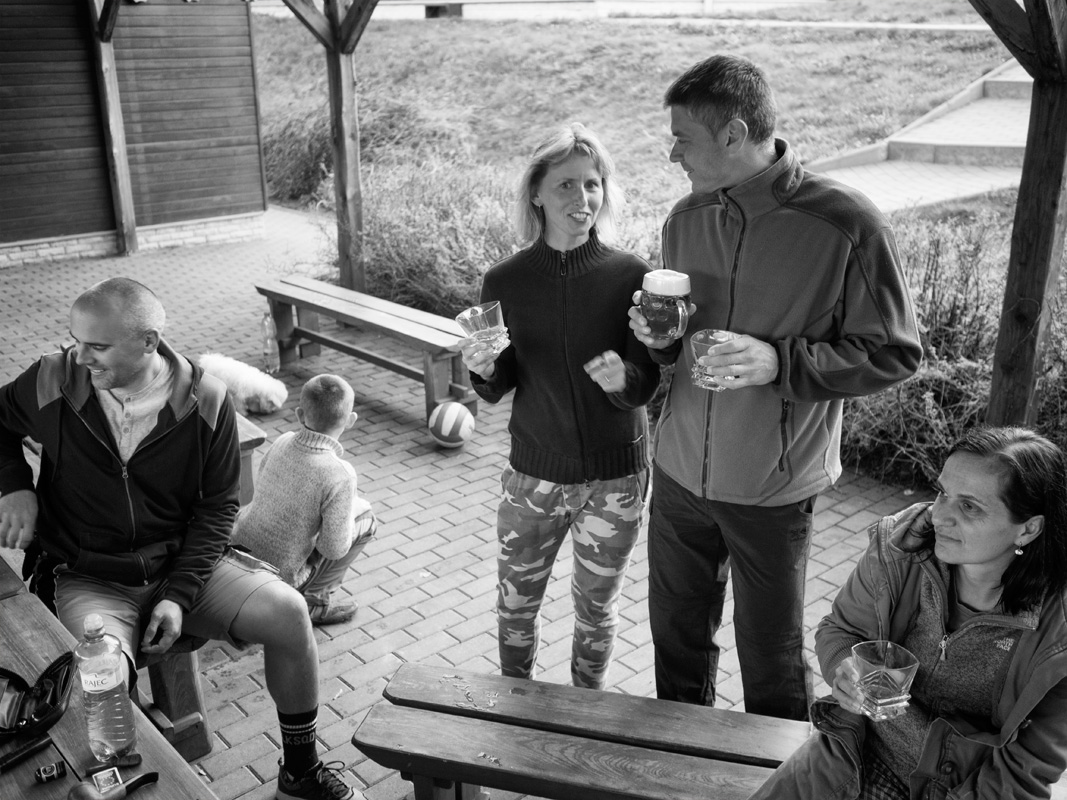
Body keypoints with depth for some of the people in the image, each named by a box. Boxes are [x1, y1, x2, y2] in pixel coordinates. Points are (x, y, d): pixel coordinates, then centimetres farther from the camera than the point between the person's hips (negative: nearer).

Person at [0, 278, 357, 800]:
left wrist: (180, 596, -14)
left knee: (287, 612, -19)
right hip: (89, 578, 0)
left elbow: (218, 505, -4)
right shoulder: (52, 382, -8)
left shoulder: (205, 402, -11)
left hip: (184, 562, 1)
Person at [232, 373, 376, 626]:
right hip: (279, 575, -6)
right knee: (364, 517, 4)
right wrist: (350, 508, -1)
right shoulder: (339, 475, -25)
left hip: (237, 546, 6)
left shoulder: (282, 442, -8)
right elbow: (334, 548, -21)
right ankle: (313, 601, 9)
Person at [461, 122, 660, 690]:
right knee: (515, 604, 14)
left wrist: (622, 378, -31)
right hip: (534, 474, 1)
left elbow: (646, 387, -9)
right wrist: (482, 369, -22)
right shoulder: (505, 281, -7)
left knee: (596, 608, 17)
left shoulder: (630, 276, -11)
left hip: (616, 478, -1)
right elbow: (496, 390, 0)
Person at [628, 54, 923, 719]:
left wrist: (780, 363, -23)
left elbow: (896, 354, -11)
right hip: (680, 472, 5)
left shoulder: (847, 224, -16)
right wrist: (659, 337, -9)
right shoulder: (686, 219, 2)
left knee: (773, 663, 11)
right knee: (676, 637, 20)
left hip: (774, 489, -5)